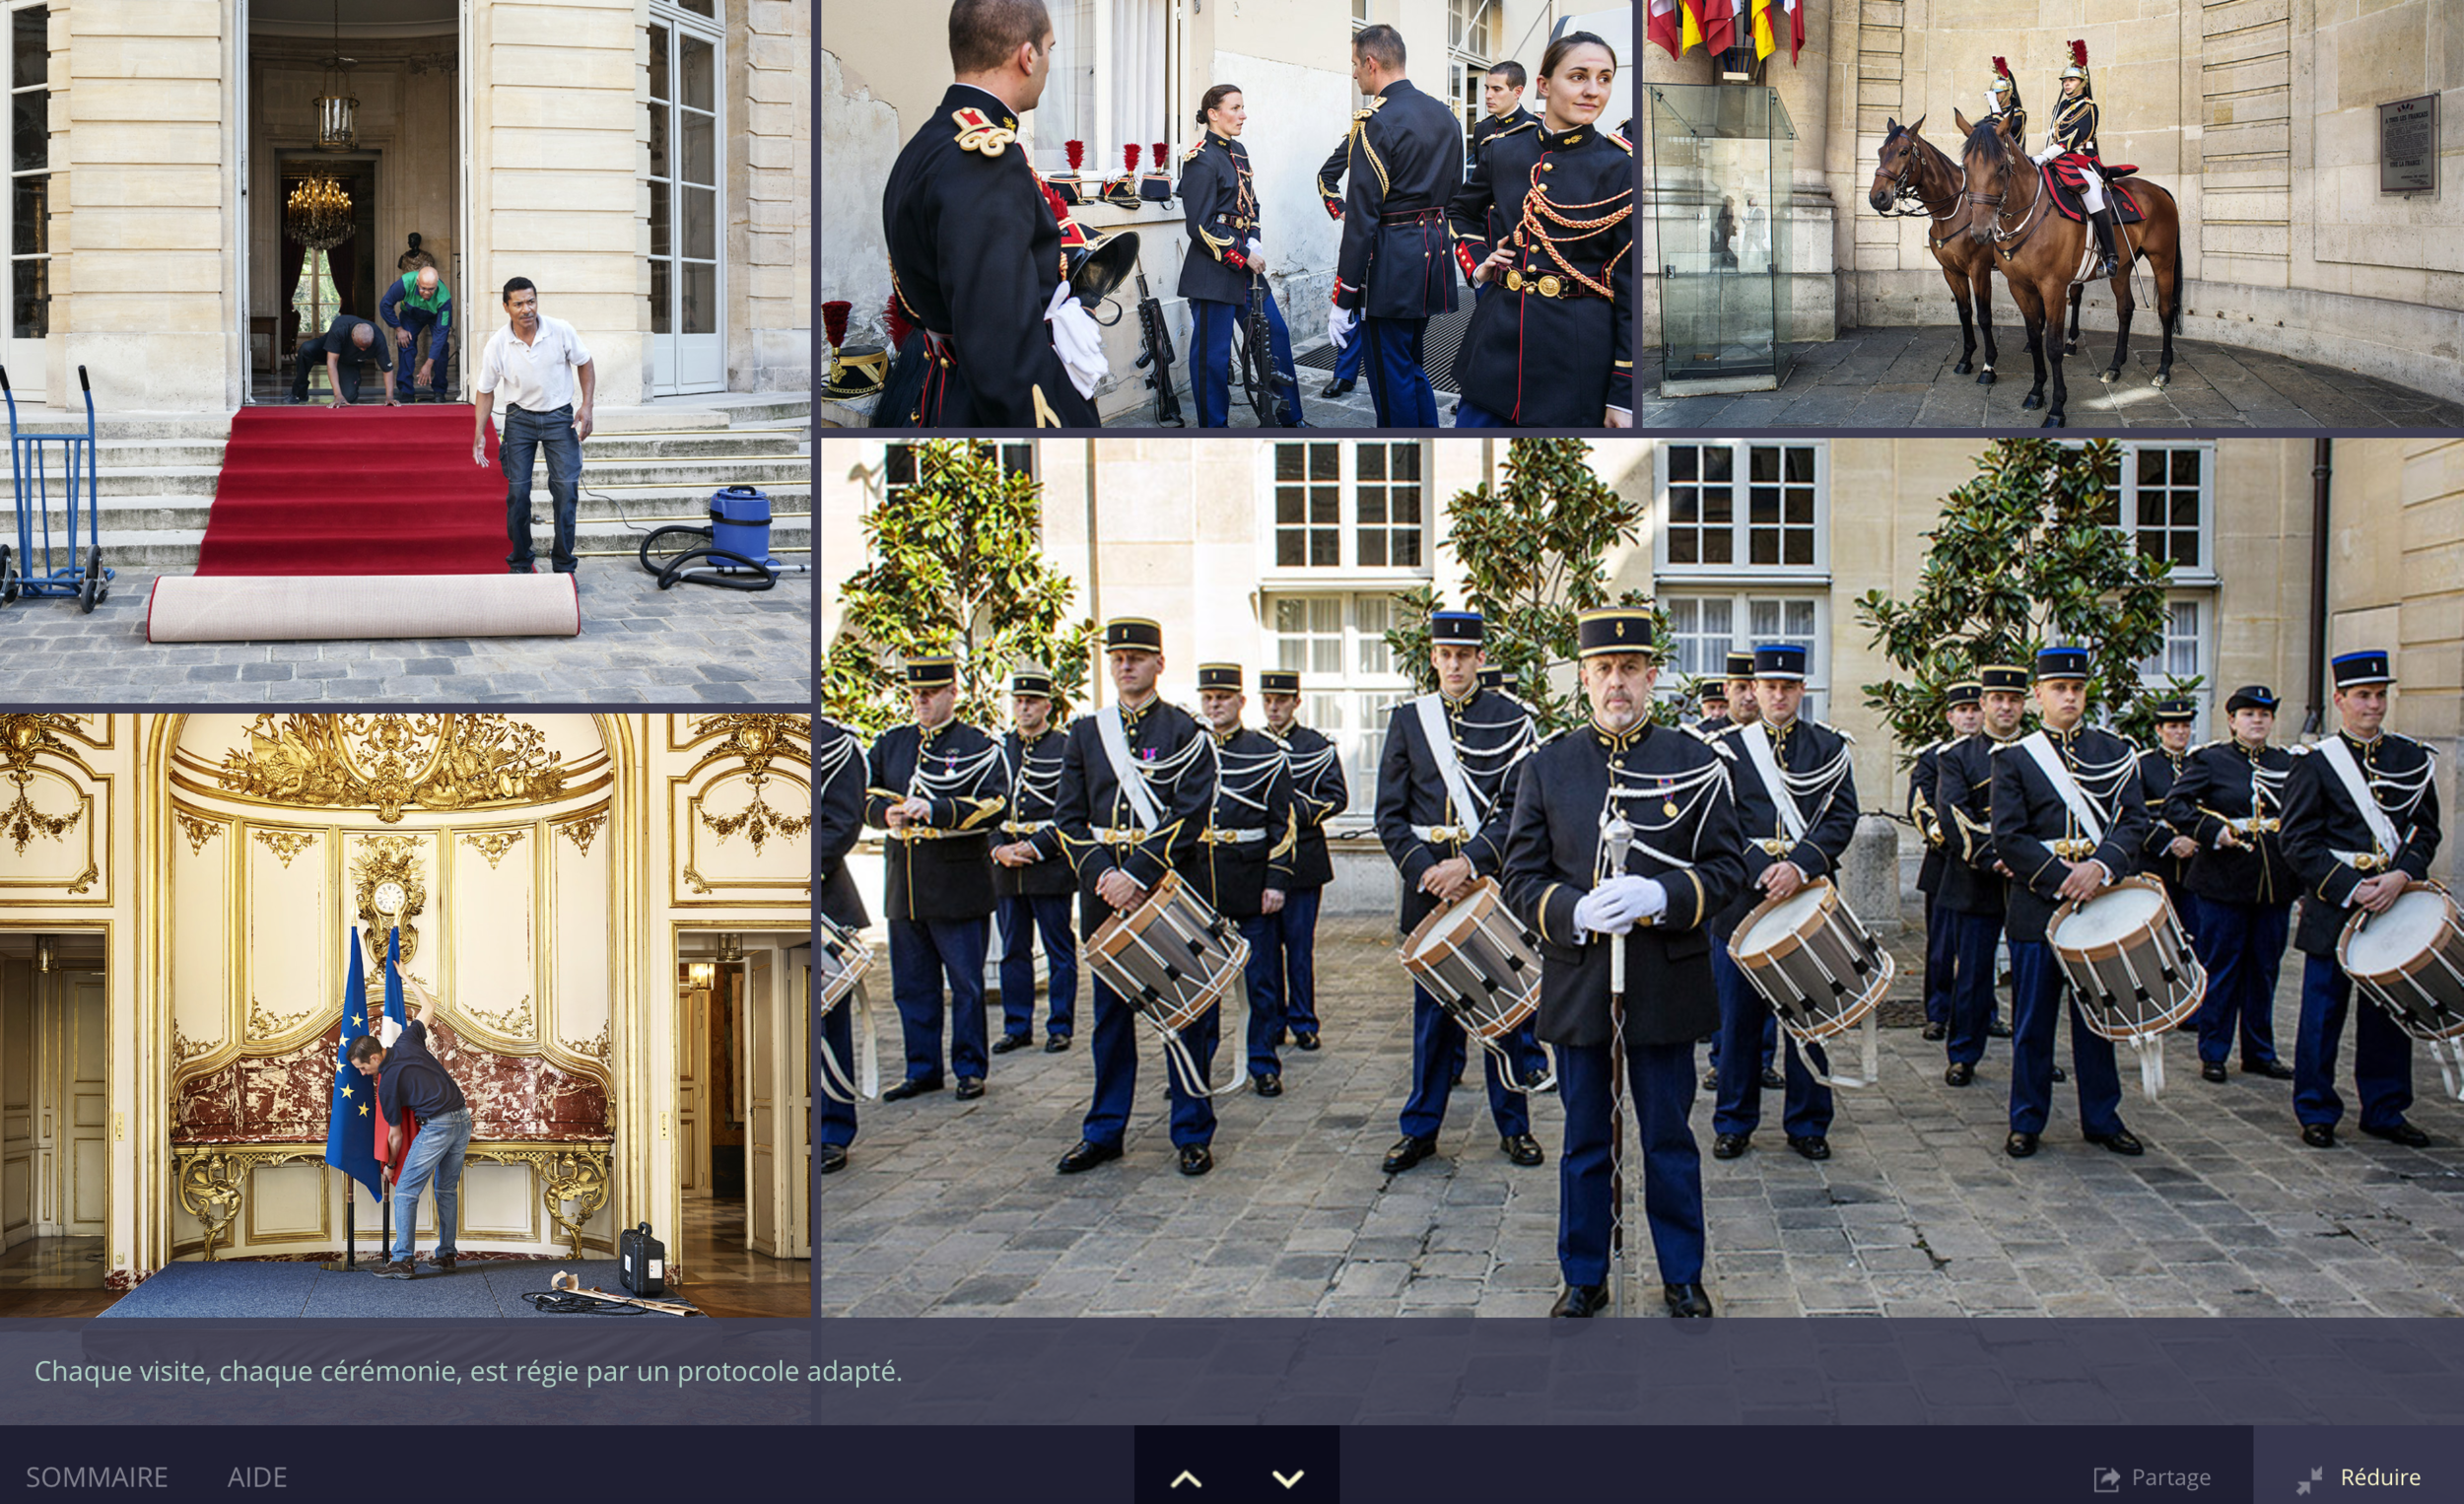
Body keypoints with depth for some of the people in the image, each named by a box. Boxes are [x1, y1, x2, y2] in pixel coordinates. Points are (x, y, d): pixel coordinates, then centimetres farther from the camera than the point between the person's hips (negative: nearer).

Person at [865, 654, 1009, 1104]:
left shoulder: (979, 746, -2)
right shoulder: (890, 744, 13)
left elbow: (992, 805, -13)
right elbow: (868, 796, 15)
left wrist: (935, 810, -25)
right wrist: (886, 814, -8)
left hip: (959, 885, -5)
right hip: (904, 885, 5)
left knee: (966, 983, 2)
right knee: (911, 984, 9)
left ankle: (970, 1068, 12)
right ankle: (922, 1069, 19)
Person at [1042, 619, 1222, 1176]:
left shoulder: (1186, 732, -1)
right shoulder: (1086, 732, 11)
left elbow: (1189, 818, -11)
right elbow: (1069, 817, 7)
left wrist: (1138, 874, -18)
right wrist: (1101, 874, -9)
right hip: (1106, 892, 4)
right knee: (1110, 1012, 9)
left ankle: (1192, 1134, 9)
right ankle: (1104, 1132, 17)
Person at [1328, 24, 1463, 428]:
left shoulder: (1375, 122, -15)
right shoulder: (1444, 115, 11)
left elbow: (1361, 217, -18)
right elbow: (1455, 195, 16)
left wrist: (1343, 300, -15)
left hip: (1391, 268, -9)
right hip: (1434, 255, 9)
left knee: (1391, 377, 0)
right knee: (1411, 367, 19)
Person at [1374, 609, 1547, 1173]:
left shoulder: (1512, 720, 1)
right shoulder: (1408, 719, 7)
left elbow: (1517, 810, -6)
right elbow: (1390, 814, 4)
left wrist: (1470, 862, -18)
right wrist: (1425, 870, -10)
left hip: (1495, 881, -1)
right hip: (1429, 886, 2)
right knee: (1432, 1010, 7)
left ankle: (1513, 1125, 16)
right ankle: (1421, 1127, 16)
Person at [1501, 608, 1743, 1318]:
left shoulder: (1694, 763, 2)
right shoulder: (1548, 765, 5)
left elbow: (1727, 868, 1)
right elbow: (1521, 878, 4)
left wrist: (1661, 897, -17)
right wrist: (1575, 912, -15)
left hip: (1667, 985, -1)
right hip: (1578, 985, 1)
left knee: (1670, 1139, 8)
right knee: (1586, 1141, 10)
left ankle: (1682, 1278, 20)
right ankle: (1584, 1278, 21)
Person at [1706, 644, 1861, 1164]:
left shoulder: (1829, 748, 7)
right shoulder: (1728, 749, 5)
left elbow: (1842, 819, -3)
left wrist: (1800, 866, -18)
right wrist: (1761, 870, -15)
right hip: (1742, 903, 0)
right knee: (1738, 1020, 4)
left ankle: (1806, 1125, 16)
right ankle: (1735, 1123, 16)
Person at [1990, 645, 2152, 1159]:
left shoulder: (2115, 753, 9)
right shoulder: (2014, 758, 1)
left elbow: (2135, 822, 1)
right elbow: (2008, 837, -6)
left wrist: (2100, 867, -16)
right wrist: (2062, 880, -14)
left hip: (2101, 901, 2)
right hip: (2037, 906, -2)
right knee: (2033, 1020, 3)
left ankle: (2102, 1118, 19)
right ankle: (2026, 1122, 12)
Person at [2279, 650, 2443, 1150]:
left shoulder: (2413, 760, 9)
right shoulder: (2314, 763, -2)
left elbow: (2426, 832, 6)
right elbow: (2300, 844, -6)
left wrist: (2400, 877, -12)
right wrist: (2352, 889, -14)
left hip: (2396, 905, 3)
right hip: (2332, 911, -3)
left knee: (2390, 1012, 8)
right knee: (2323, 1013, 2)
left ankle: (2384, 1111, 19)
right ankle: (2317, 1113, 12)